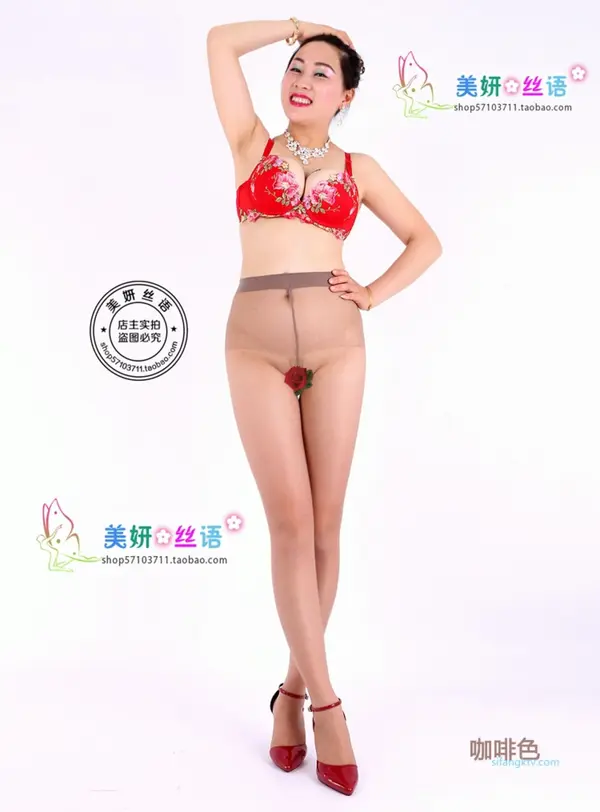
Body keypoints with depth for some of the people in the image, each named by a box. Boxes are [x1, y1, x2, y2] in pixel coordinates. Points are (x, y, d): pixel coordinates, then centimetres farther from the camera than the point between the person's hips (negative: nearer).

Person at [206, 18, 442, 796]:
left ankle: (295, 686, 18)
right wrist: (296, 24, 23)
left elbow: (426, 241, 18)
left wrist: (373, 295, 4)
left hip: (335, 351, 1)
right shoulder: (253, 145, 14)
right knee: (289, 525, -5)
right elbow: (220, 42, 12)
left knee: (324, 527, 2)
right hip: (257, 352, 0)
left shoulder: (358, 168, 14)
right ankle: (327, 702, 3)